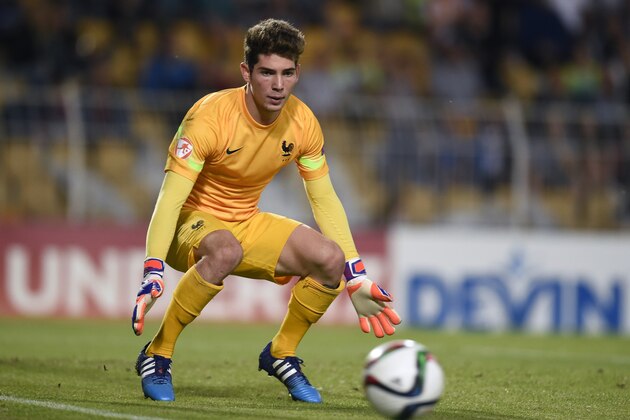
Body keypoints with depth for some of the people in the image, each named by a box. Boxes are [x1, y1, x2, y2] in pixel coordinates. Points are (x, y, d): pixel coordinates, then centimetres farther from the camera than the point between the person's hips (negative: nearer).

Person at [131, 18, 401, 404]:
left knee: (330, 259, -16)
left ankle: (281, 354, 9)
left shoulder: (303, 123, -9)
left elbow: (325, 200, 3)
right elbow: (170, 199, -29)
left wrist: (356, 279, -2)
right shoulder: (210, 116, -25)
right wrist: (153, 275, -41)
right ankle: (156, 356, -23)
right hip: (191, 224, -5)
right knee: (226, 250, -40)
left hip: (247, 223, 5)